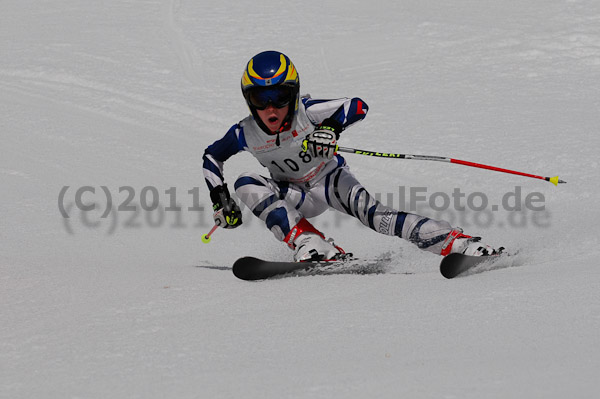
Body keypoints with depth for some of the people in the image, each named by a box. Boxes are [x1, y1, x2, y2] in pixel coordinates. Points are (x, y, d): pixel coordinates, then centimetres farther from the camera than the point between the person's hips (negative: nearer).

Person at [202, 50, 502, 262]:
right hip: (296, 196, 3)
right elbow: (212, 156, 1)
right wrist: (220, 201, -6)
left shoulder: (307, 112, -26)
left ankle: (457, 242, -36)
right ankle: (310, 244, -36)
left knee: (372, 214, -30)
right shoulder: (245, 134, -18)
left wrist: (331, 128, -46)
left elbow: (358, 106, -29)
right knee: (246, 185, -24)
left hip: (330, 180, -3)